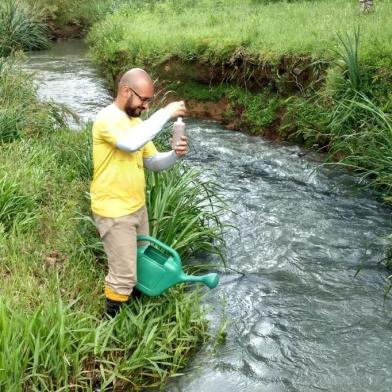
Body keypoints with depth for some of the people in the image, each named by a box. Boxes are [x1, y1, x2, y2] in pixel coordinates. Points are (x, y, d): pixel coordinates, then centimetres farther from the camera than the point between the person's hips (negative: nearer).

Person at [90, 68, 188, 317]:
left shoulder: (136, 121, 9)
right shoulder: (108, 119, -19)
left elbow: (153, 162, 11)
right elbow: (132, 143, -39)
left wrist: (175, 155, -10)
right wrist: (166, 113, -32)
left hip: (137, 207, 9)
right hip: (114, 212, -9)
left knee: (140, 263, 22)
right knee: (123, 275, -1)